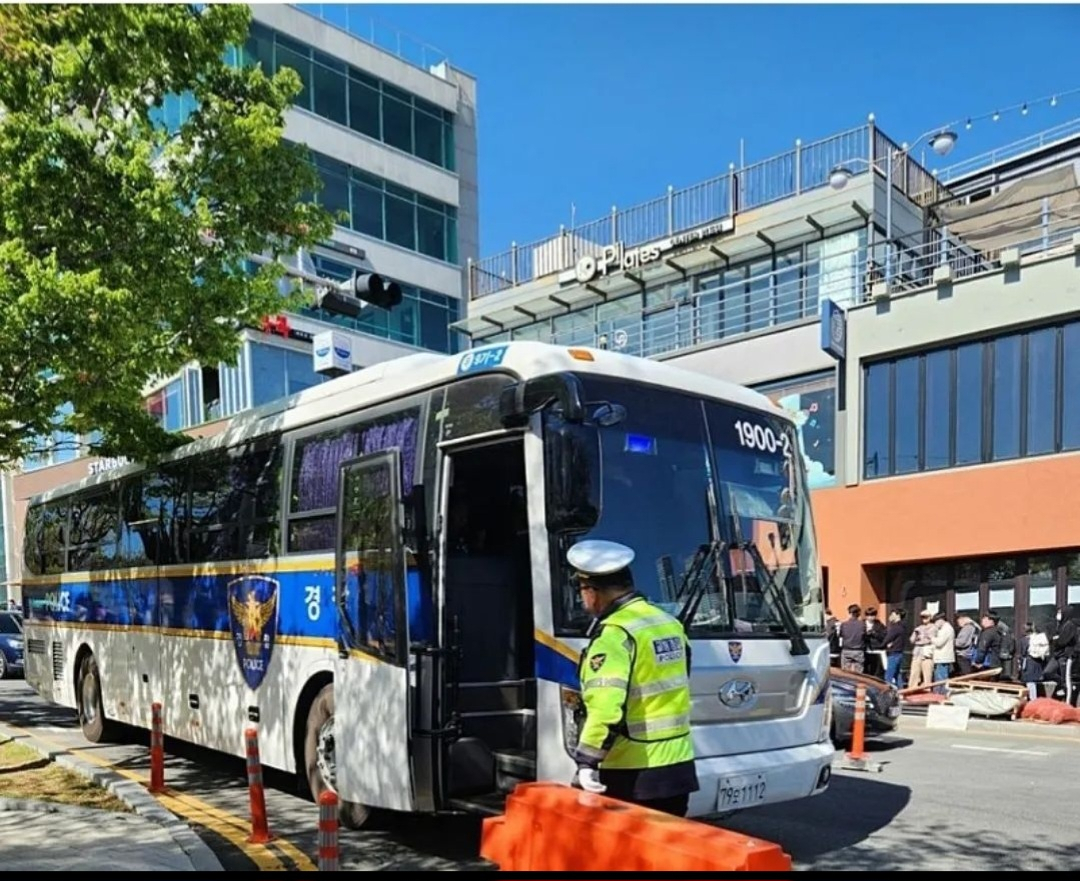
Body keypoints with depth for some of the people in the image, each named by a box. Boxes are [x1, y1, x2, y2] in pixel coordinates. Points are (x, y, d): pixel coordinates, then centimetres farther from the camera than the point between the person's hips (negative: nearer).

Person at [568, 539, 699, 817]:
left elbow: (606, 706, -28)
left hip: (633, 775, -8)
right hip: (679, 766, 8)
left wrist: (587, 761, -25)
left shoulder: (614, 634, -18)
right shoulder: (669, 623, 10)